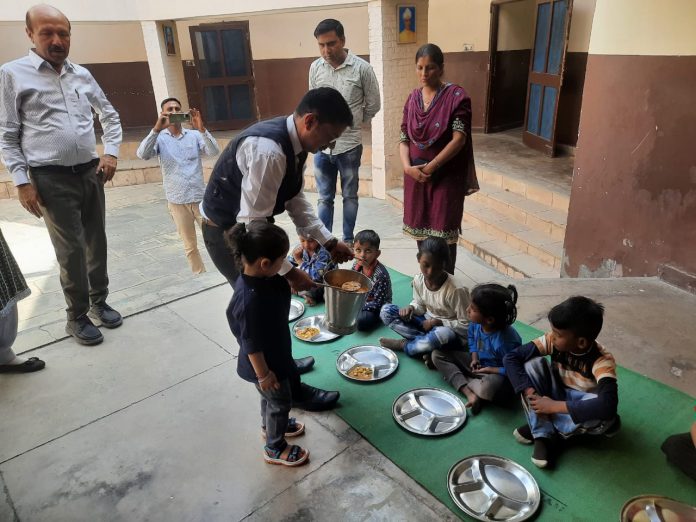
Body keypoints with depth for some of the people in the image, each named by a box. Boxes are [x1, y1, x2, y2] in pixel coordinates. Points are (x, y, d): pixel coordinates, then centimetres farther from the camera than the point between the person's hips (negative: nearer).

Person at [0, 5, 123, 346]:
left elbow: (110, 115, 20)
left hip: (90, 173, 5)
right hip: (52, 179, -4)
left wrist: (111, 152, 6)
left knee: (97, 242, 12)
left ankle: (99, 302, 30)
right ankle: (77, 317, 15)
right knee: (71, 250, -2)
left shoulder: (82, 74, 10)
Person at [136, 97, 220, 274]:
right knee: (190, 246, 12)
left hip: (200, 198, 0)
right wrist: (157, 129, -24)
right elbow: (142, 155, -16)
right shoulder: (160, 138, 1)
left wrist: (201, 128, -25)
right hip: (177, 201, 0)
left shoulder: (194, 135, 3)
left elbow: (214, 152, -12)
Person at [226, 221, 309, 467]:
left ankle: (269, 425, 59)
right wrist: (263, 374, -20)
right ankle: (275, 449, 39)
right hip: (264, 363, -9)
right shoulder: (249, 300, -41)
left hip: (275, 354, 9)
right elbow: (251, 343, -29)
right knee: (280, 401, 14)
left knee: (271, 398, 31)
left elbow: (282, 289, 13)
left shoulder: (261, 276, -14)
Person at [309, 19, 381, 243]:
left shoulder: (362, 68, -9)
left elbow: (373, 105, 2)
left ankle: (348, 241, 26)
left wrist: (352, 123, 9)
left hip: (350, 145, -2)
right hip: (322, 145, 3)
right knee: (324, 198, 10)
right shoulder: (315, 68, 1)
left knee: (349, 196, 11)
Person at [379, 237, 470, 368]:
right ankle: (428, 345, -21)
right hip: (426, 324, 6)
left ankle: (403, 345, -13)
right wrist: (411, 308, -15)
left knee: (443, 334, -44)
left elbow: (466, 325, -18)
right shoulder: (418, 280, -10)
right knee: (386, 311, -11)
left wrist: (439, 322, -24)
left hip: (451, 332, -5)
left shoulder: (455, 290, -26)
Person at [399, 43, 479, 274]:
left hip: (446, 175, -5)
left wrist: (431, 167, -18)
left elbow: (459, 138, -16)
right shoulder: (413, 98, 7)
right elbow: (404, 138, 5)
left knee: (443, 234, -1)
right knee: (420, 229, 12)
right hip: (416, 175, 5)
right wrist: (408, 166, -11)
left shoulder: (456, 96, -9)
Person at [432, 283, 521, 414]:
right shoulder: (476, 322, -14)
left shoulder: (506, 341, -34)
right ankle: (469, 393, -18)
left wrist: (491, 370, -21)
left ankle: (458, 379, -9)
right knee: (438, 354, -4)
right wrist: (474, 358, -4)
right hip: (478, 363, 8)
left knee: (488, 388, -44)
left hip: (496, 373, -8)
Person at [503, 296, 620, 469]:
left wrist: (554, 406, -42)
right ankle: (542, 435, -22)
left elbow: (607, 405, -46)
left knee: (605, 416, -36)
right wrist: (530, 392, -34)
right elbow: (511, 358, -21)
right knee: (532, 363, -23)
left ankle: (543, 424, -13)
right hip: (556, 395, 3)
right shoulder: (553, 340, -21)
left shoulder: (602, 361, -30)